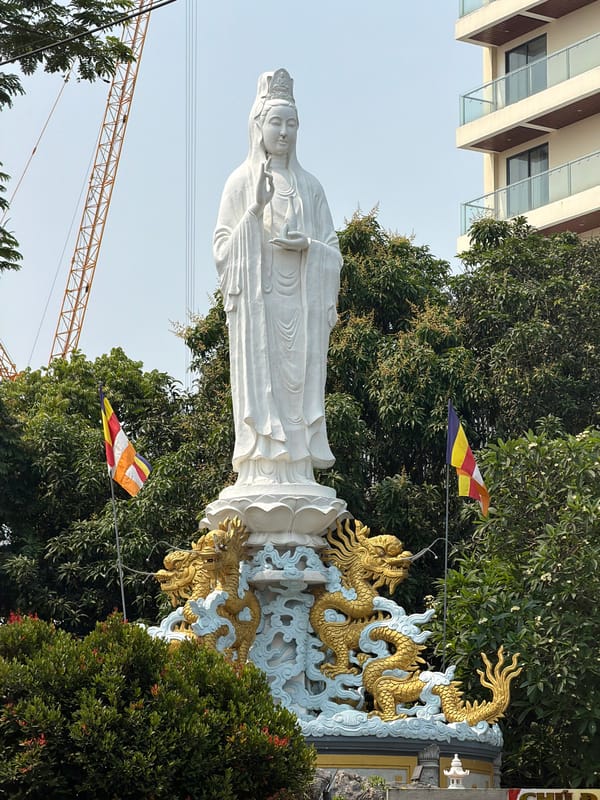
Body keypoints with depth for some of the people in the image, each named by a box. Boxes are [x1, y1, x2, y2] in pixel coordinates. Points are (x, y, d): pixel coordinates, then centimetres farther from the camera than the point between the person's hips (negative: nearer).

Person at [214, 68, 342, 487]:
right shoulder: (242, 181, 7)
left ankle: (298, 472, -2)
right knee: (260, 380, -9)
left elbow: (333, 251, 15)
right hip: (258, 299, -3)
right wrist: (256, 209, -13)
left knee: (300, 381, -2)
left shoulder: (310, 185, 16)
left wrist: (307, 244, -7)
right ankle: (260, 470, -11)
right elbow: (225, 245, 0)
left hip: (303, 302, 3)